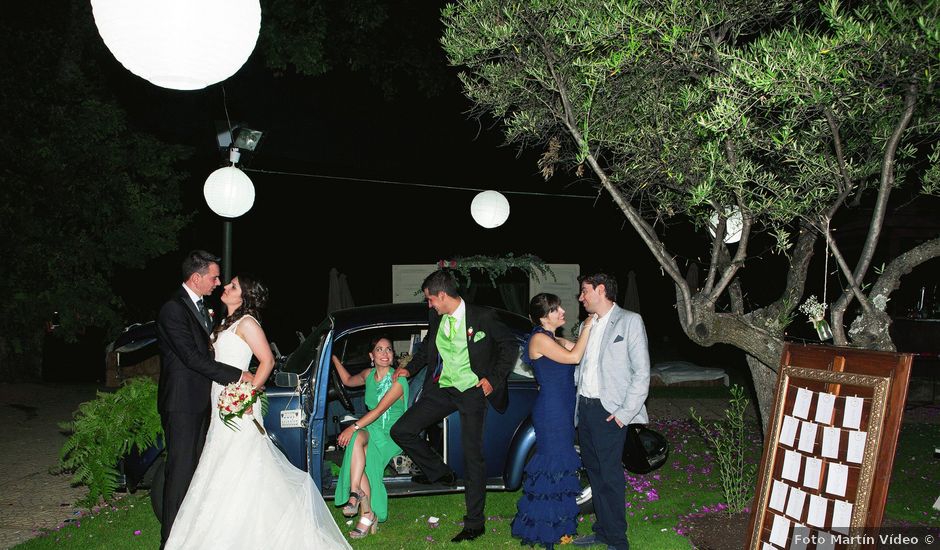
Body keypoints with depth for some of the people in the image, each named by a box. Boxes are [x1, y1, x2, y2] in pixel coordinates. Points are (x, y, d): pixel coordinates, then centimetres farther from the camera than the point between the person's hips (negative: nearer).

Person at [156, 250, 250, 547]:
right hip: (181, 403, -9)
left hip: (200, 401, 9)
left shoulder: (201, 306, 11)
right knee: (181, 469, -3)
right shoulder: (173, 310, -18)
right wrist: (237, 375, -20)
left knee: (196, 467, 16)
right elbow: (192, 357, -23)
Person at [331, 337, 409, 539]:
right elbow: (348, 381, 31)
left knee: (357, 437, -32)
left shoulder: (398, 381, -12)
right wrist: (334, 358, 26)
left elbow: (379, 410, -22)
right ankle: (367, 514, -34)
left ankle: (355, 493, -33)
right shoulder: (369, 375, 9)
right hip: (370, 430, 5)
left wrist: (353, 427, -30)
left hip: (392, 435, -5)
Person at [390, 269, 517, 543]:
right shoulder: (435, 320, 6)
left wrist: (494, 379, -8)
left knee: (472, 455, -6)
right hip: (442, 389, 6)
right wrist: (411, 368, 13)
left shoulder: (482, 317, -11)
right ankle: (440, 473, 18)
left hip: (473, 390, -6)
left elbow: (509, 345, -2)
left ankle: (474, 523, 5)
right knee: (401, 431, -3)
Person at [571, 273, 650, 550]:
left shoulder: (630, 321, -6)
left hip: (609, 412, -7)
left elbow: (642, 372, -9)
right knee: (594, 472, 14)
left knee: (610, 476, -2)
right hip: (584, 408, 7)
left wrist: (625, 413, -14)